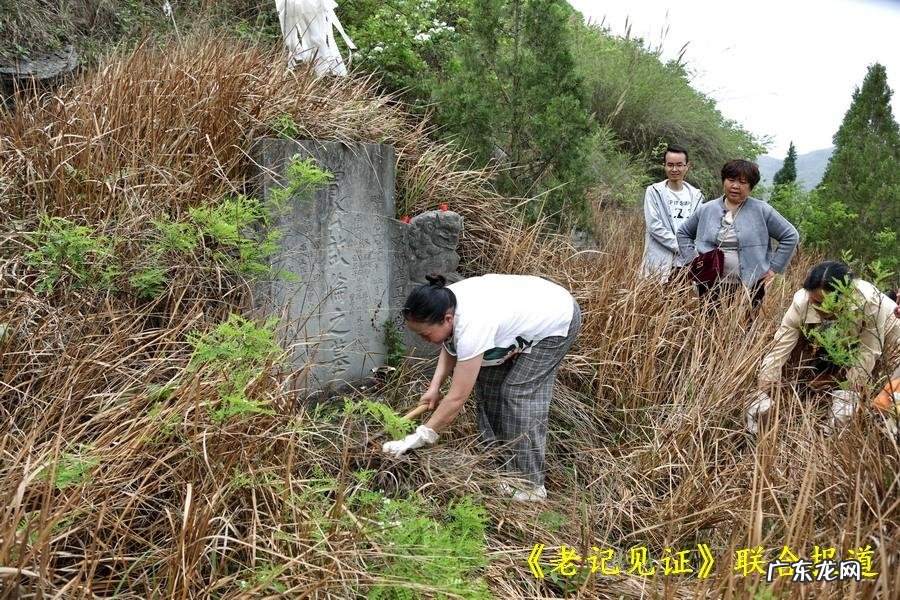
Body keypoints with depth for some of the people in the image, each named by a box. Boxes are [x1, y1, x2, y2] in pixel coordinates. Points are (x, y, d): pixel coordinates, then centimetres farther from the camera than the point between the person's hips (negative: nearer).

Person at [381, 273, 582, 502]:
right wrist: (435, 385, -11)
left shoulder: (472, 328, -41)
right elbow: (450, 345, 2)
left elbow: (456, 399, -37)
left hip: (557, 319, -9)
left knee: (519, 393, -15)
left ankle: (530, 486, -7)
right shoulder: (445, 303, -18)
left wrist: (418, 438, -33)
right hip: (525, 311, 9)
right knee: (488, 381, 5)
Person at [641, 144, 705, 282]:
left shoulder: (696, 195, 12)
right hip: (661, 263, -3)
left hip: (687, 262, 3)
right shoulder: (654, 192, 2)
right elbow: (654, 225, -8)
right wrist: (680, 246, -13)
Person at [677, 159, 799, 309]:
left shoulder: (762, 211, 1)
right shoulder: (706, 210, 8)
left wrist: (774, 268, 1)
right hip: (711, 286, 2)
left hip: (749, 287, -2)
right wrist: (692, 260, 9)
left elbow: (790, 236, 5)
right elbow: (683, 233, 20)